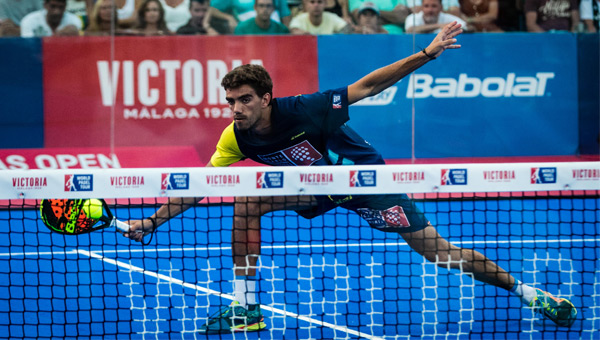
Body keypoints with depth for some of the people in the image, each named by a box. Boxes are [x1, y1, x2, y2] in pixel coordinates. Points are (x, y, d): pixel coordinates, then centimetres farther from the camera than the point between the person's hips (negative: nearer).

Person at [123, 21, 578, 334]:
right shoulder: (236, 138, -17)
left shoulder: (302, 110, -31)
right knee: (247, 202, -17)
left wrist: (428, 53, -32)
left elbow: (369, 86, -27)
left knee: (436, 250, -8)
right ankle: (246, 307, -9)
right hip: (316, 187, 5)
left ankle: (526, 291, 7)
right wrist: (152, 221, -20)